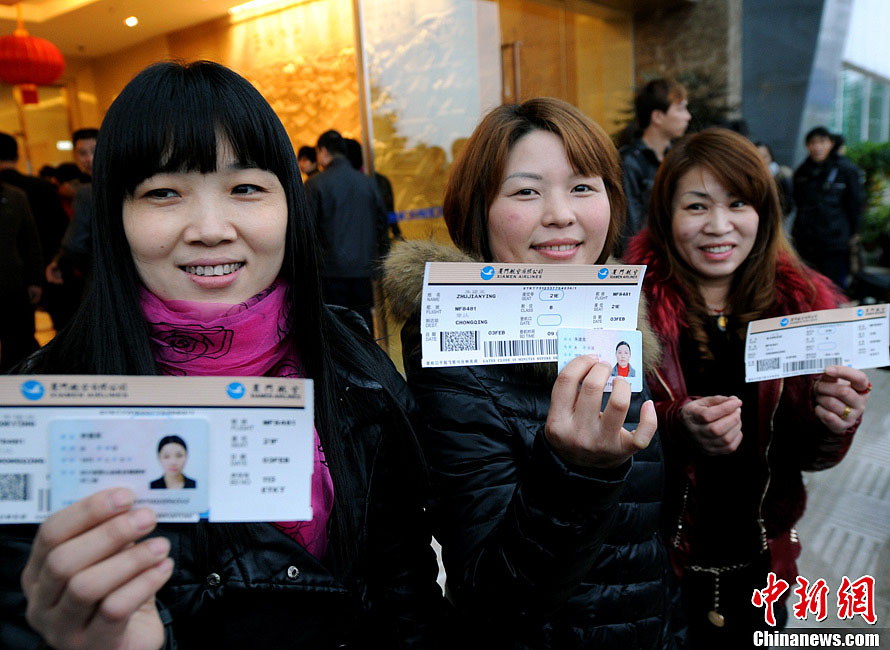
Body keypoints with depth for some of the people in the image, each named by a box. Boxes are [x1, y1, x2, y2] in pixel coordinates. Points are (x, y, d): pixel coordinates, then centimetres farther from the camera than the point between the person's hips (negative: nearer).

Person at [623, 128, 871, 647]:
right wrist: (678, 429, -34)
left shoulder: (802, 302, -6)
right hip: (655, 564, -3)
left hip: (760, 561, 4)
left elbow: (806, 457, 0)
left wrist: (833, 425, -21)